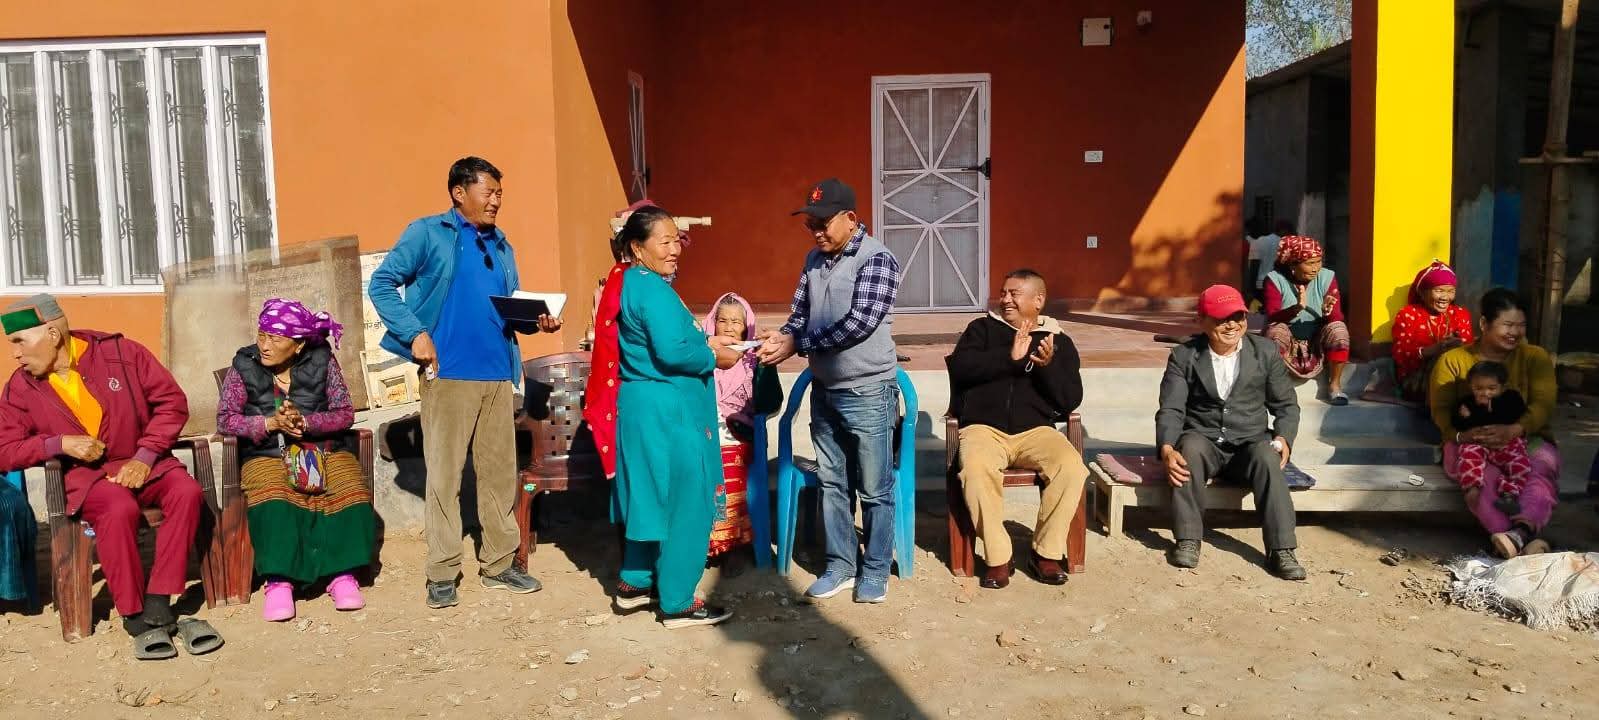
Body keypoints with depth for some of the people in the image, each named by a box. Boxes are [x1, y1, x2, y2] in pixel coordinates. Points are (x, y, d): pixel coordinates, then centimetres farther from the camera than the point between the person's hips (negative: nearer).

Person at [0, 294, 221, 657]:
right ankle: (135, 616, -21)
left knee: (186, 491, -30)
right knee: (120, 509, -35)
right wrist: (60, 444, -16)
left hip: (140, 462, 1)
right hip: (84, 474, -1)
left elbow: (172, 402, -2)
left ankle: (157, 606, -26)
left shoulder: (121, 353, -4)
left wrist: (144, 456, -11)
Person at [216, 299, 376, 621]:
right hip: (267, 454, 0)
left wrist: (304, 422, -18)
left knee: (352, 496, -28)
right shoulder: (244, 365, 2)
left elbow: (345, 414, 0)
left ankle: (343, 573, -16)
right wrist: (270, 423, -17)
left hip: (324, 449, 1)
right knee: (271, 502, -33)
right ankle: (279, 580, -22)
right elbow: (225, 419, 0)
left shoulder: (321, 360, 1)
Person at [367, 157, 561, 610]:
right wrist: (415, 334, -13)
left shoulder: (501, 246, 18)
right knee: (444, 473, -1)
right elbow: (382, 284, -4)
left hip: (498, 374, 5)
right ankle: (443, 573, 9)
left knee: (500, 471, 9)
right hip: (448, 373, -5)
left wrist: (538, 319, -2)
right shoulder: (427, 233, 0)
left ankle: (498, 564, 20)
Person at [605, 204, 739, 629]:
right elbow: (671, 353, -28)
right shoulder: (653, 290, -19)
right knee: (684, 506, 0)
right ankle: (678, 604, 9)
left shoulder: (635, 284, 13)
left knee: (652, 500, 20)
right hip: (667, 411, -10)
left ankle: (635, 584, 31)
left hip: (646, 406, 10)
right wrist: (715, 357, -13)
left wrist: (704, 342, 10)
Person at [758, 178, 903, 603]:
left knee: (874, 489, 4)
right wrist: (782, 337, -10)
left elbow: (859, 323, -23)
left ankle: (875, 571, 18)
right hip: (824, 390, 7)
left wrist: (797, 344, -19)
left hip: (867, 392, -7)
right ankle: (840, 565, 25)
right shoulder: (815, 260, 8)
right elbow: (800, 311, 13)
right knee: (832, 483, 14)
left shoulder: (877, 260, -15)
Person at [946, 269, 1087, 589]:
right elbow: (959, 365, -6)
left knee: (1072, 466, -29)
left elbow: (1071, 401, 5)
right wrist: (1010, 358, -13)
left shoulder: (1059, 341, 14)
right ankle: (997, 557, -18)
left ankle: (1046, 552, -9)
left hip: (1035, 430, 1)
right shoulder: (983, 328, 13)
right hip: (984, 427, -1)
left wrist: (1048, 366, -12)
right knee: (976, 468, -35)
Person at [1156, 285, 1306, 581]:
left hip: (1251, 442, 1)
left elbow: (1286, 405, 10)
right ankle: (1188, 541, -25)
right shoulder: (1183, 356, 2)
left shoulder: (1265, 351, 6)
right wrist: (1167, 450, -26)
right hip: (1203, 438, -1)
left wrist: (1283, 439, -11)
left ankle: (1281, 551, -31)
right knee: (1190, 449, -35)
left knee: (1267, 457, -32)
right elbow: (1171, 410, -7)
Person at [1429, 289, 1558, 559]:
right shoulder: (1452, 360, 7)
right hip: (1471, 442, -1)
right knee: (1482, 475, -34)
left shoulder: (1536, 357, 8)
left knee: (1542, 466, -33)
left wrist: (1514, 429, -27)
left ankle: (1523, 529, -55)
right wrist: (1460, 435, -23)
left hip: (1526, 439, 1)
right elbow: (1440, 409, -1)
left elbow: (1543, 405, -6)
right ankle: (1527, 540, -49)